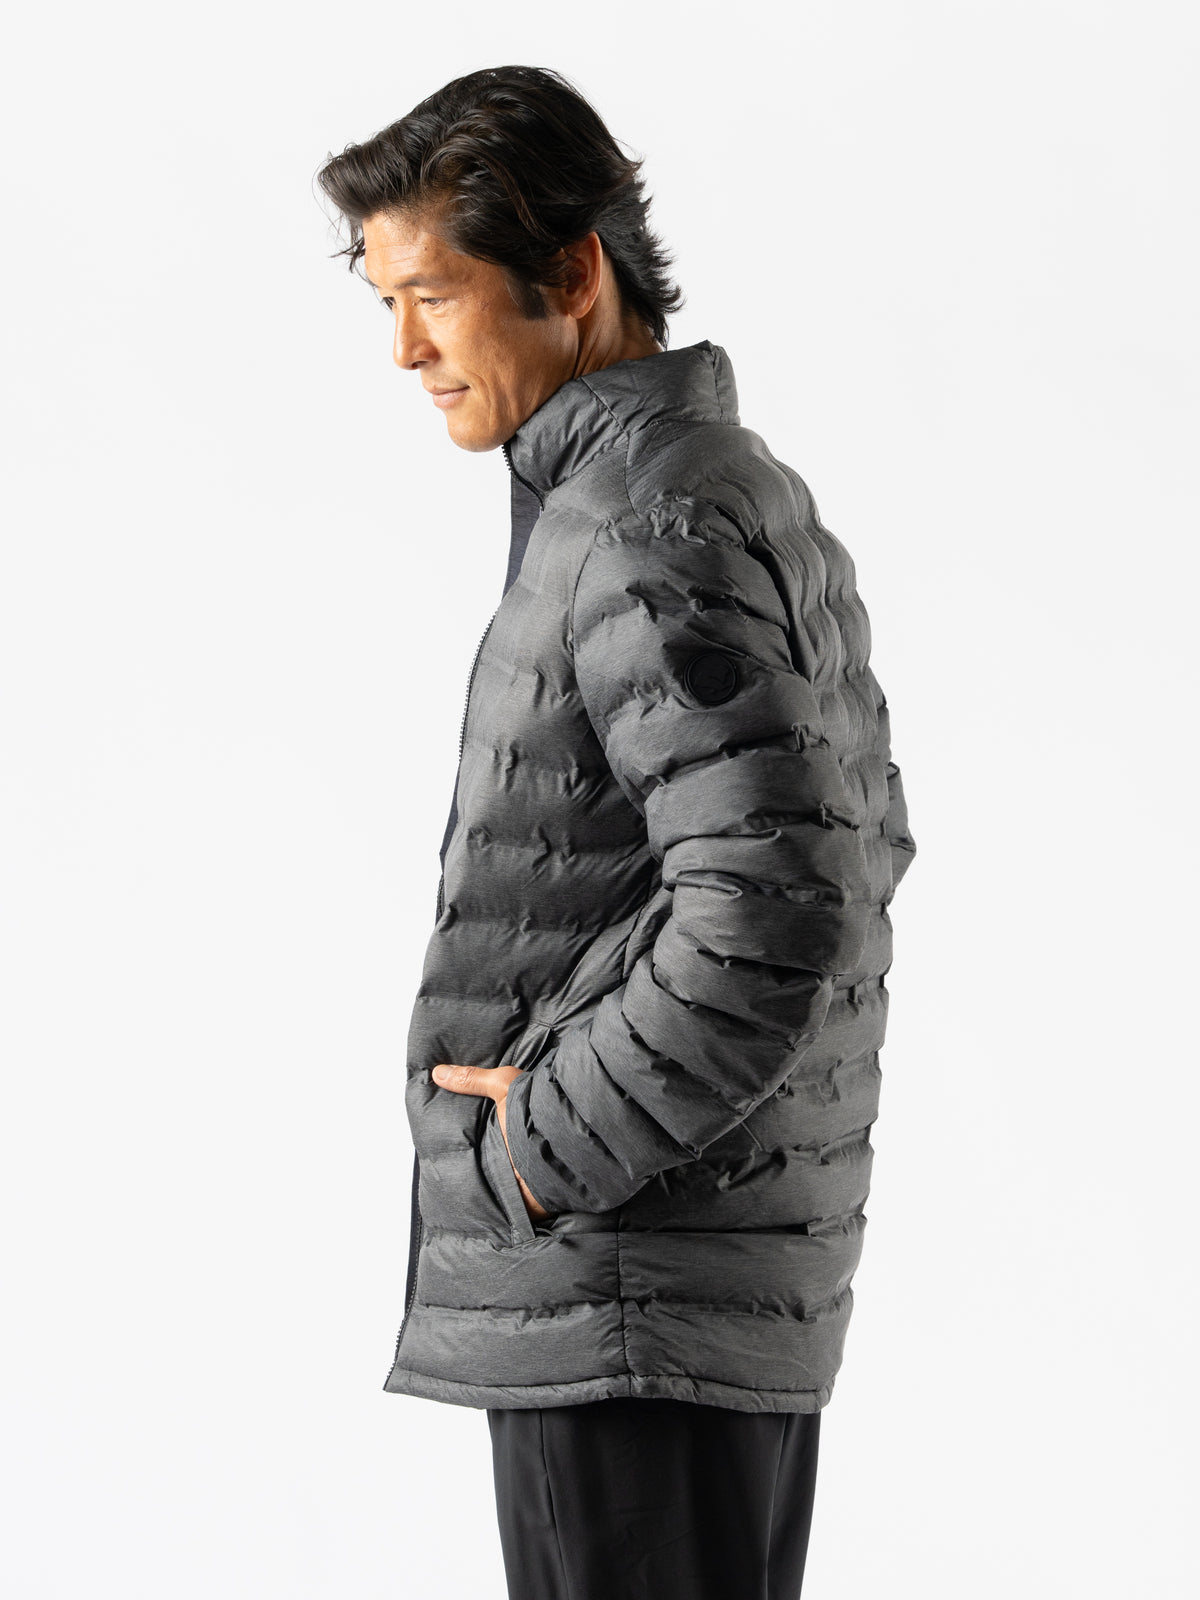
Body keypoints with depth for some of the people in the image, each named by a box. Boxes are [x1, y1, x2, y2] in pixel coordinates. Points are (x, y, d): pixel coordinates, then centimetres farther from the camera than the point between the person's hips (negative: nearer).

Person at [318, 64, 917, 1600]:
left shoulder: (657, 526, -18)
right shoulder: (754, 495, 14)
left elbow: (774, 910, -28)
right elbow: (865, 842, 22)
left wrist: (553, 1145, -16)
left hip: (631, 1299, -10)